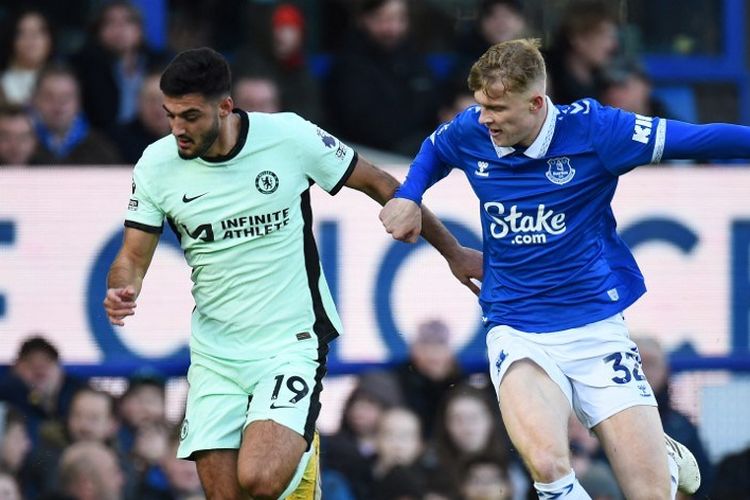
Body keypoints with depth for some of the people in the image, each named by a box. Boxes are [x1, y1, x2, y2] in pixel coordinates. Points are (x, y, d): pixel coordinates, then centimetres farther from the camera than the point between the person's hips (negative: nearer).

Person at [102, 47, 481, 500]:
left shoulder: (290, 136, -12)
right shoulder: (157, 165, -5)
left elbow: (379, 185, 1)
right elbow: (133, 258, 2)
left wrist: (453, 252, 10)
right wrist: (122, 290, -23)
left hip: (292, 344, -3)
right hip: (215, 355, 3)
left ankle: (300, 453, 8)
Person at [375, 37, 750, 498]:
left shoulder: (590, 128, -12)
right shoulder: (470, 133, -2)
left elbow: (698, 139, -10)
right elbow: (433, 151, 23)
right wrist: (409, 197, 6)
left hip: (597, 327, -1)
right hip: (519, 334, 1)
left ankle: (666, 458, 34)